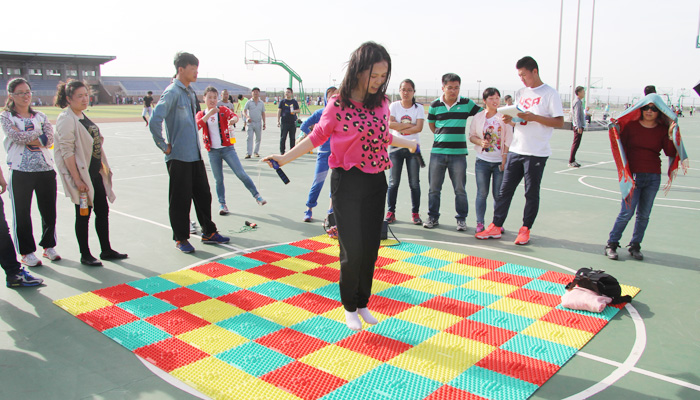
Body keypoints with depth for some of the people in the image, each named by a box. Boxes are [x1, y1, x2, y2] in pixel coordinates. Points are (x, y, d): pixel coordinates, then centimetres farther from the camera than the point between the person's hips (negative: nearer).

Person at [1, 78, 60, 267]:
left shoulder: (40, 116, 12)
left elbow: (50, 139, -3)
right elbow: (16, 137, -14)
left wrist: (25, 137, -11)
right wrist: (38, 133, -4)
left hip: (46, 169, 3)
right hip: (21, 171, -3)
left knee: (49, 212, 9)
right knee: (22, 214, 3)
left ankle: (49, 246, 26)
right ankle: (27, 252, 16)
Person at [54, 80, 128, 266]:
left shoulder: (83, 116, 12)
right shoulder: (66, 119, -14)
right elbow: (67, 151, -19)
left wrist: (103, 166, 17)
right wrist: (77, 179, -22)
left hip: (95, 173, 9)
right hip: (81, 174, -8)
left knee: (102, 211, 12)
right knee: (83, 214, 2)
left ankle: (106, 250, 24)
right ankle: (85, 255, 15)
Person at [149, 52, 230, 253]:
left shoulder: (190, 92, 13)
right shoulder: (172, 92, -13)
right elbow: (155, 121, -22)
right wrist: (164, 146, -15)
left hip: (195, 154, 8)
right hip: (179, 156, -8)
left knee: (203, 194, 13)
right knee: (181, 199, 1)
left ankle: (209, 233, 24)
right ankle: (181, 239, 13)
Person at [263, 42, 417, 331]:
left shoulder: (382, 102, 4)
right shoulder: (338, 105, -10)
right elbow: (317, 136, -2)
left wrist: (408, 144, 35)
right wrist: (285, 157, -10)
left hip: (376, 183, 5)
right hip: (348, 183, -4)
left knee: (370, 248, 10)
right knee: (352, 250, 0)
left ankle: (363, 303, 29)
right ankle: (349, 307, 22)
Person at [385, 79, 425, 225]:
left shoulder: (419, 108, 2)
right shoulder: (394, 106, 3)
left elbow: (419, 128, -11)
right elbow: (390, 124, -12)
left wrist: (400, 128, -12)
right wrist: (409, 125, -12)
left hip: (413, 147, 0)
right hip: (396, 147, 0)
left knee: (414, 183, 2)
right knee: (393, 182, 2)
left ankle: (415, 213, 11)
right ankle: (391, 212, 11)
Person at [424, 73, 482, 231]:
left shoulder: (467, 103, 2)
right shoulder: (435, 105, 4)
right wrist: (442, 136, 9)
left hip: (458, 153, -1)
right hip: (437, 152, 1)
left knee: (460, 189, 2)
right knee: (434, 188, 6)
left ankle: (461, 218, 15)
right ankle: (433, 217, 19)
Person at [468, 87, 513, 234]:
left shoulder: (504, 117, 1)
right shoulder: (478, 117, 4)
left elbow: (508, 139, 1)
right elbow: (471, 135, 11)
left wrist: (504, 159, -7)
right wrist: (481, 142, -10)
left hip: (500, 161, -1)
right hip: (482, 161, 1)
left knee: (498, 194, 3)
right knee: (482, 193, 2)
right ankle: (480, 223, 11)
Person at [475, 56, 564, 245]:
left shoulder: (549, 93, -5)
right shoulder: (520, 93, 14)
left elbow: (559, 122, -9)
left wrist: (533, 117, -18)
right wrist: (510, 119, -1)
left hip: (536, 153, -6)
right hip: (516, 150, 6)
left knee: (531, 192, 4)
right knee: (505, 189, 6)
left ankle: (525, 229, 14)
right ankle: (496, 226, 13)